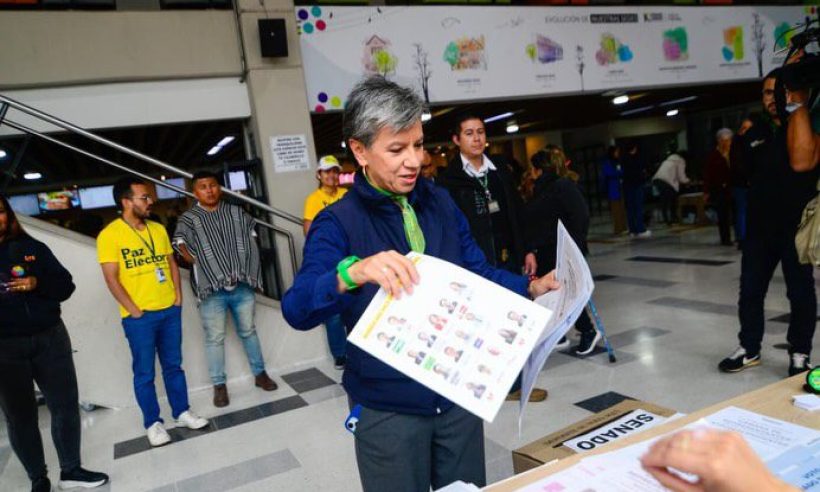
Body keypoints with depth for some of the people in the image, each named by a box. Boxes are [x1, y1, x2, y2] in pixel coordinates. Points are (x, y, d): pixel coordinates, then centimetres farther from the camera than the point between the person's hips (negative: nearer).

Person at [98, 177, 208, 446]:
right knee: (144, 372, 7)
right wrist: (134, 311, -13)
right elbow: (111, 278, -12)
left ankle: (182, 412, 27)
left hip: (170, 310, 5)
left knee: (174, 365, 14)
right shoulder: (109, 235, -10)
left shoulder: (158, 229, 8)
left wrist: (178, 296, 4)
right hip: (139, 317, -5)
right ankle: (153, 423, 19)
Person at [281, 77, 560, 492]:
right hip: (388, 407, -4)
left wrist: (531, 288, -8)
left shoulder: (439, 202, 2)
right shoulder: (338, 222, -12)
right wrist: (353, 272, -43)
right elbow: (297, 308, -25)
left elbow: (478, 273, 9)